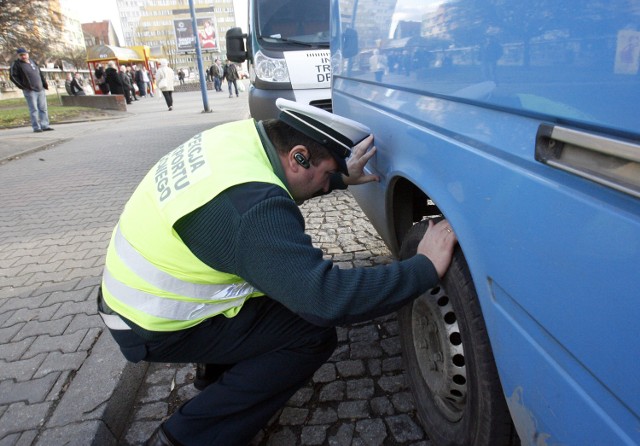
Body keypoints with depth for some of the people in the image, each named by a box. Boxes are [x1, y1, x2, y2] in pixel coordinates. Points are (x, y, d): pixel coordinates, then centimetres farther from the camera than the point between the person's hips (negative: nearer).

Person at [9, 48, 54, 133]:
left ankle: (44, 125, 8)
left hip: (40, 90, 6)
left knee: (43, 109, 4)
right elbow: (12, 76, -4)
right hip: (30, 91, -5)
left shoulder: (33, 62, 16)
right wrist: (23, 86, -10)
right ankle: (36, 127, -4)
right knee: (34, 110, -7)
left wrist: (45, 84, 12)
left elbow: (40, 74, 21)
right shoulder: (16, 64, -1)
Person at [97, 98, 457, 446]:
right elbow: (325, 300, -37)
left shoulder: (244, 135, -7)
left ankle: (219, 372, 27)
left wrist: (341, 178, 2)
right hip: (154, 327, -9)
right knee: (315, 336, -10)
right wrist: (426, 267, -30)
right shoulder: (253, 207, -34)